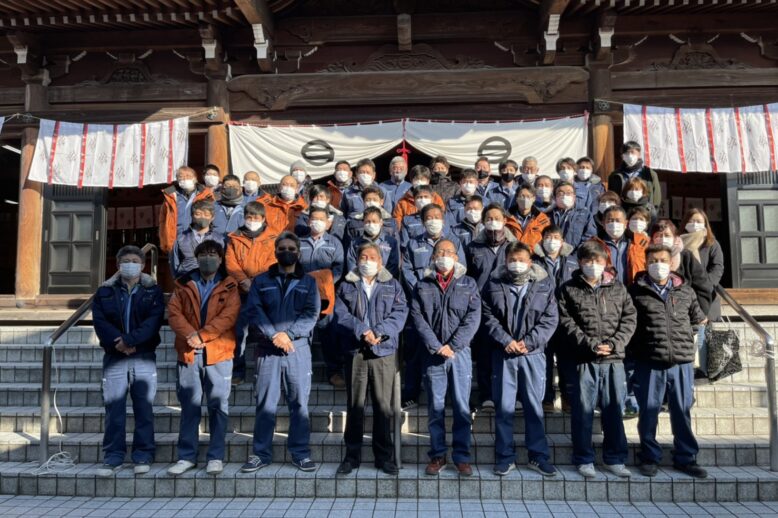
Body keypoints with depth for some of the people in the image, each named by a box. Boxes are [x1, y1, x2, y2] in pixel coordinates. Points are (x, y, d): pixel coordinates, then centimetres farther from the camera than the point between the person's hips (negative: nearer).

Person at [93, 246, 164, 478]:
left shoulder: (153, 291, 5)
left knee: (144, 408, 2)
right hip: (114, 358, 1)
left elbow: (154, 320, -8)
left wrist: (130, 340, -20)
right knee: (114, 409, 3)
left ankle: (143, 456, 10)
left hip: (144, 358, -1)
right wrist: (119, 342, -17)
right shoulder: (105, 292, 10)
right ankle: (113, 457, 12)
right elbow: (100, 321, -3)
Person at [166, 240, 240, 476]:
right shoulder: (183, 285, 13)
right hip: (188, 354, 2)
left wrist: (202, 335, -16)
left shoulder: (229, 287, 5)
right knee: (189, 406, 8)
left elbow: (228, 316, -8)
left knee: (218, 406, 3)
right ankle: (186, 456, 18)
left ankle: (216, 457, 13)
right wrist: (189, 335, -14)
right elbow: (173, 312, 2)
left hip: (218, 354, -2)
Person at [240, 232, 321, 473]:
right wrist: (274, 335, -14)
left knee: (299, 402, 3)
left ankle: (301, 453, 12)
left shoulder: (308, 282, 10)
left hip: (298, 348, 0)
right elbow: (252, 311, -1)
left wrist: (289, 334, -14)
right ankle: (261, 453, 14)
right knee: (265, 403, 4)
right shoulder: (261, 281, 11)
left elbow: (312, 314, -1)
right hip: (267, 349, 0)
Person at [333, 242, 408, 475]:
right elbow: (341, 315, -1)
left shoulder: (393, 286, 11)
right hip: (355, 351, 1)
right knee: (354, 404, 5)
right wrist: (362, 331, -16)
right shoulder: (346, 286, 12)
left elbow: (399, 313, -1)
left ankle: (384, 456, 13)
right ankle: (352, 455, 15)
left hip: (384, 351, 0)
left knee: (383, 404, 2)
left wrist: (380, 332, -17)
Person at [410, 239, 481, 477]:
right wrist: (436, 347, -11)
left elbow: (473, 318, -2)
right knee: (435, 407, 6)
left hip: (460, 352, 0)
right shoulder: (422, 286, 8)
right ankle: (437, 455, 15)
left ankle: (462, 457, 12)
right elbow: (418, 319, -1)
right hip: (433, 353, 0)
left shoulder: (469, 284, 7)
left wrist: (452, 345, -11)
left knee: (462, 406, 2)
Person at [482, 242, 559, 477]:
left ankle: (538, 456, 19)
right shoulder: (494, 284, 4)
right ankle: (504, 456, 15)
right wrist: (506, 340, -12)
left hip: (533, 353, 0)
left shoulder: (545, 284, 4)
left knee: (534, 405, 8)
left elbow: (550, 319, 0)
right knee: (504, 407, 4)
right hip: (503, 353, 0)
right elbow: (488, 317, 1)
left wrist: (528, 341, -11)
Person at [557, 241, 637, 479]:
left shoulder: (618, 288, 11)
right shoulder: (568, 290, 3)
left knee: (614, 409, 9)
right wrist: (590, 344, -14)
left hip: (614, 359, 3)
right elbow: (567, 323, -4)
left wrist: (614, 343, -8)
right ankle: (584, 460, 15)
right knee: (583, 410, 3)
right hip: (584, 360, -2)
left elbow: (629, 318, 5)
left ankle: (615, 459, 22)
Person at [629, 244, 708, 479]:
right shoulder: (637, 291, 1)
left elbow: (696, 317, 25)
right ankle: (649, 458, 20)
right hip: (649, 362, -2)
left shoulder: (685, 290, 9)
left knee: (682, 411, 11)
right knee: (648, 411, 6)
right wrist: (634, 351, 1)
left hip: (682, 361, 2)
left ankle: (685, 458, 25)